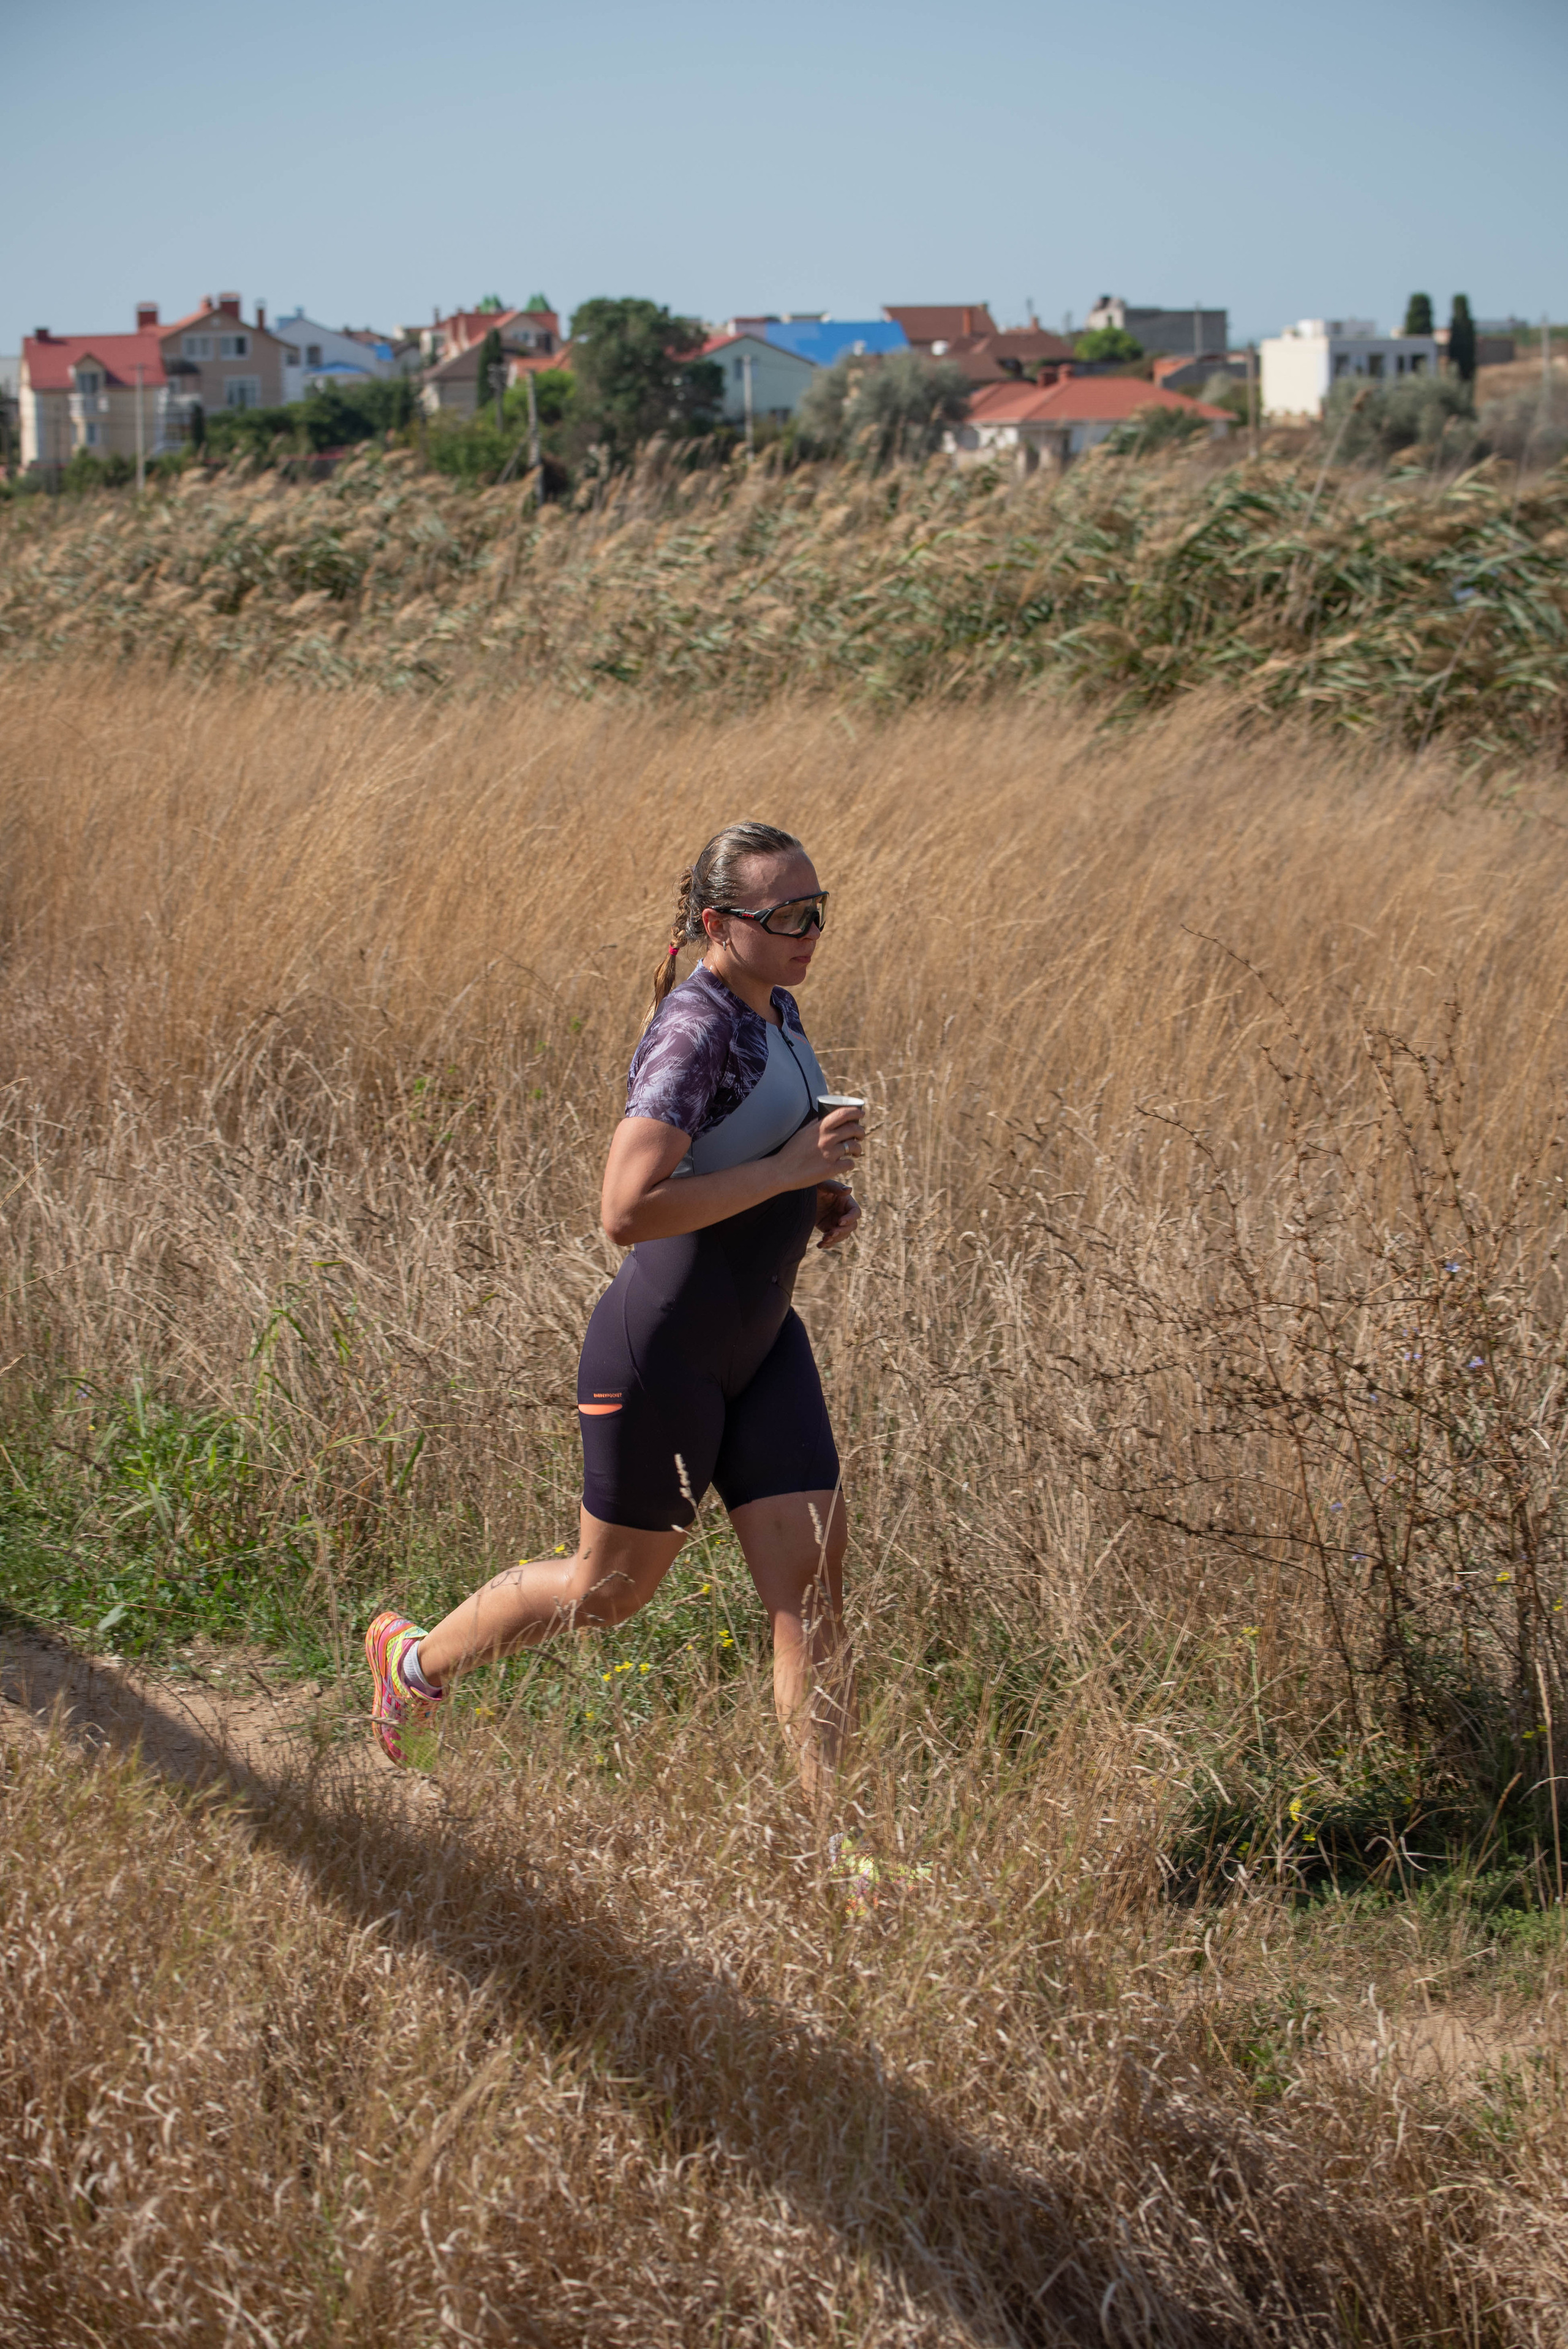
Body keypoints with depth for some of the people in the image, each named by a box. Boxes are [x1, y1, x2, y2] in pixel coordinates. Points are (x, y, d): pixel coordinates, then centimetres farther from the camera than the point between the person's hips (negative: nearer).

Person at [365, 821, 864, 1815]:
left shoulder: (775, 1009, 6)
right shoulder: (693, 1034, -23)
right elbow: (628, 1210, -31)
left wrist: (822, 1197, 5)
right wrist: (789, 1171, -27)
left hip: (761, 1343, 8)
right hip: (663, 1349, -8)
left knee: (814, 1587, -1)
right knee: (613, 1586, 12)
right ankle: (417, 1659, 37)